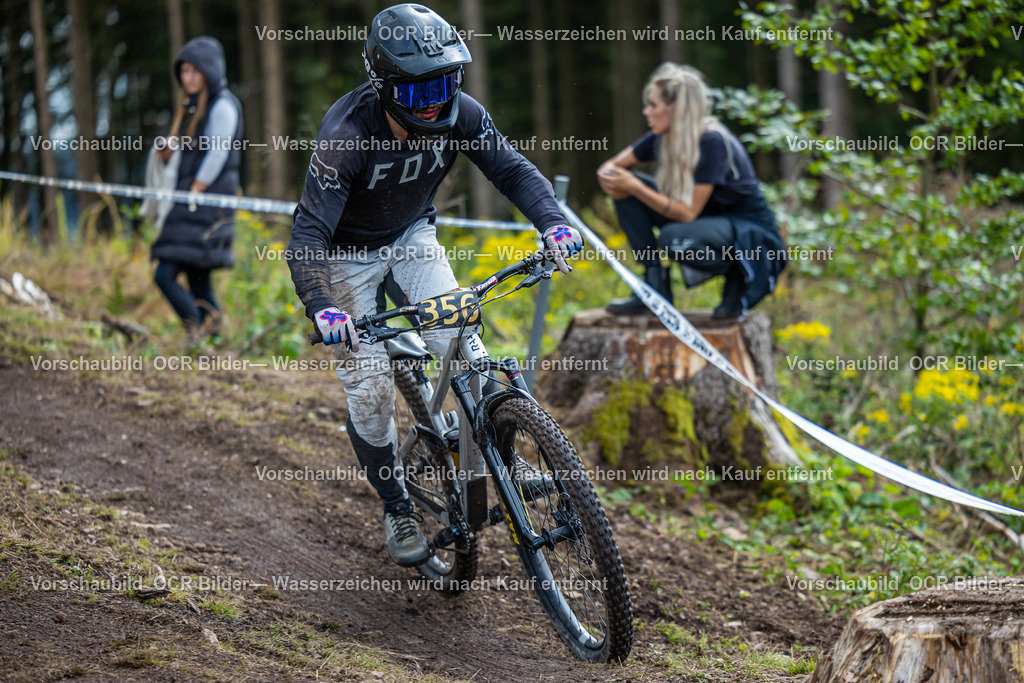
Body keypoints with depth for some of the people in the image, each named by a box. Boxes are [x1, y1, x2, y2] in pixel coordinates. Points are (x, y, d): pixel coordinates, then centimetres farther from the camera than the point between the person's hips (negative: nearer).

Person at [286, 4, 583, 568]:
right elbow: (309, 232, -38)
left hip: (412, 237, 3)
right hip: (349, 253, -3)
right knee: (370, 387, -5)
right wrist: (321, 308, -54)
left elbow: (513, 169, -17)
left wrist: (552, 223, -37)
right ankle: (396, 509, 14)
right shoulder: (346, 134, -34)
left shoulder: (458, 114, -22)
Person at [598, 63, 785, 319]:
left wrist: (635, 187, -30)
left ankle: (739, 275, -8)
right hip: (708, 219, 8)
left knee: (672, 238, -37)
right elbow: (613, 165, 7)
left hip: (750, 231, -8)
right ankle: (654, 286, -3)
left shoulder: (712, 142, -26)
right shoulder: (662, 138, -4)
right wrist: (610, 177, -18)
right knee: (626, 192, -6)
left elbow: (688, 213, -28)